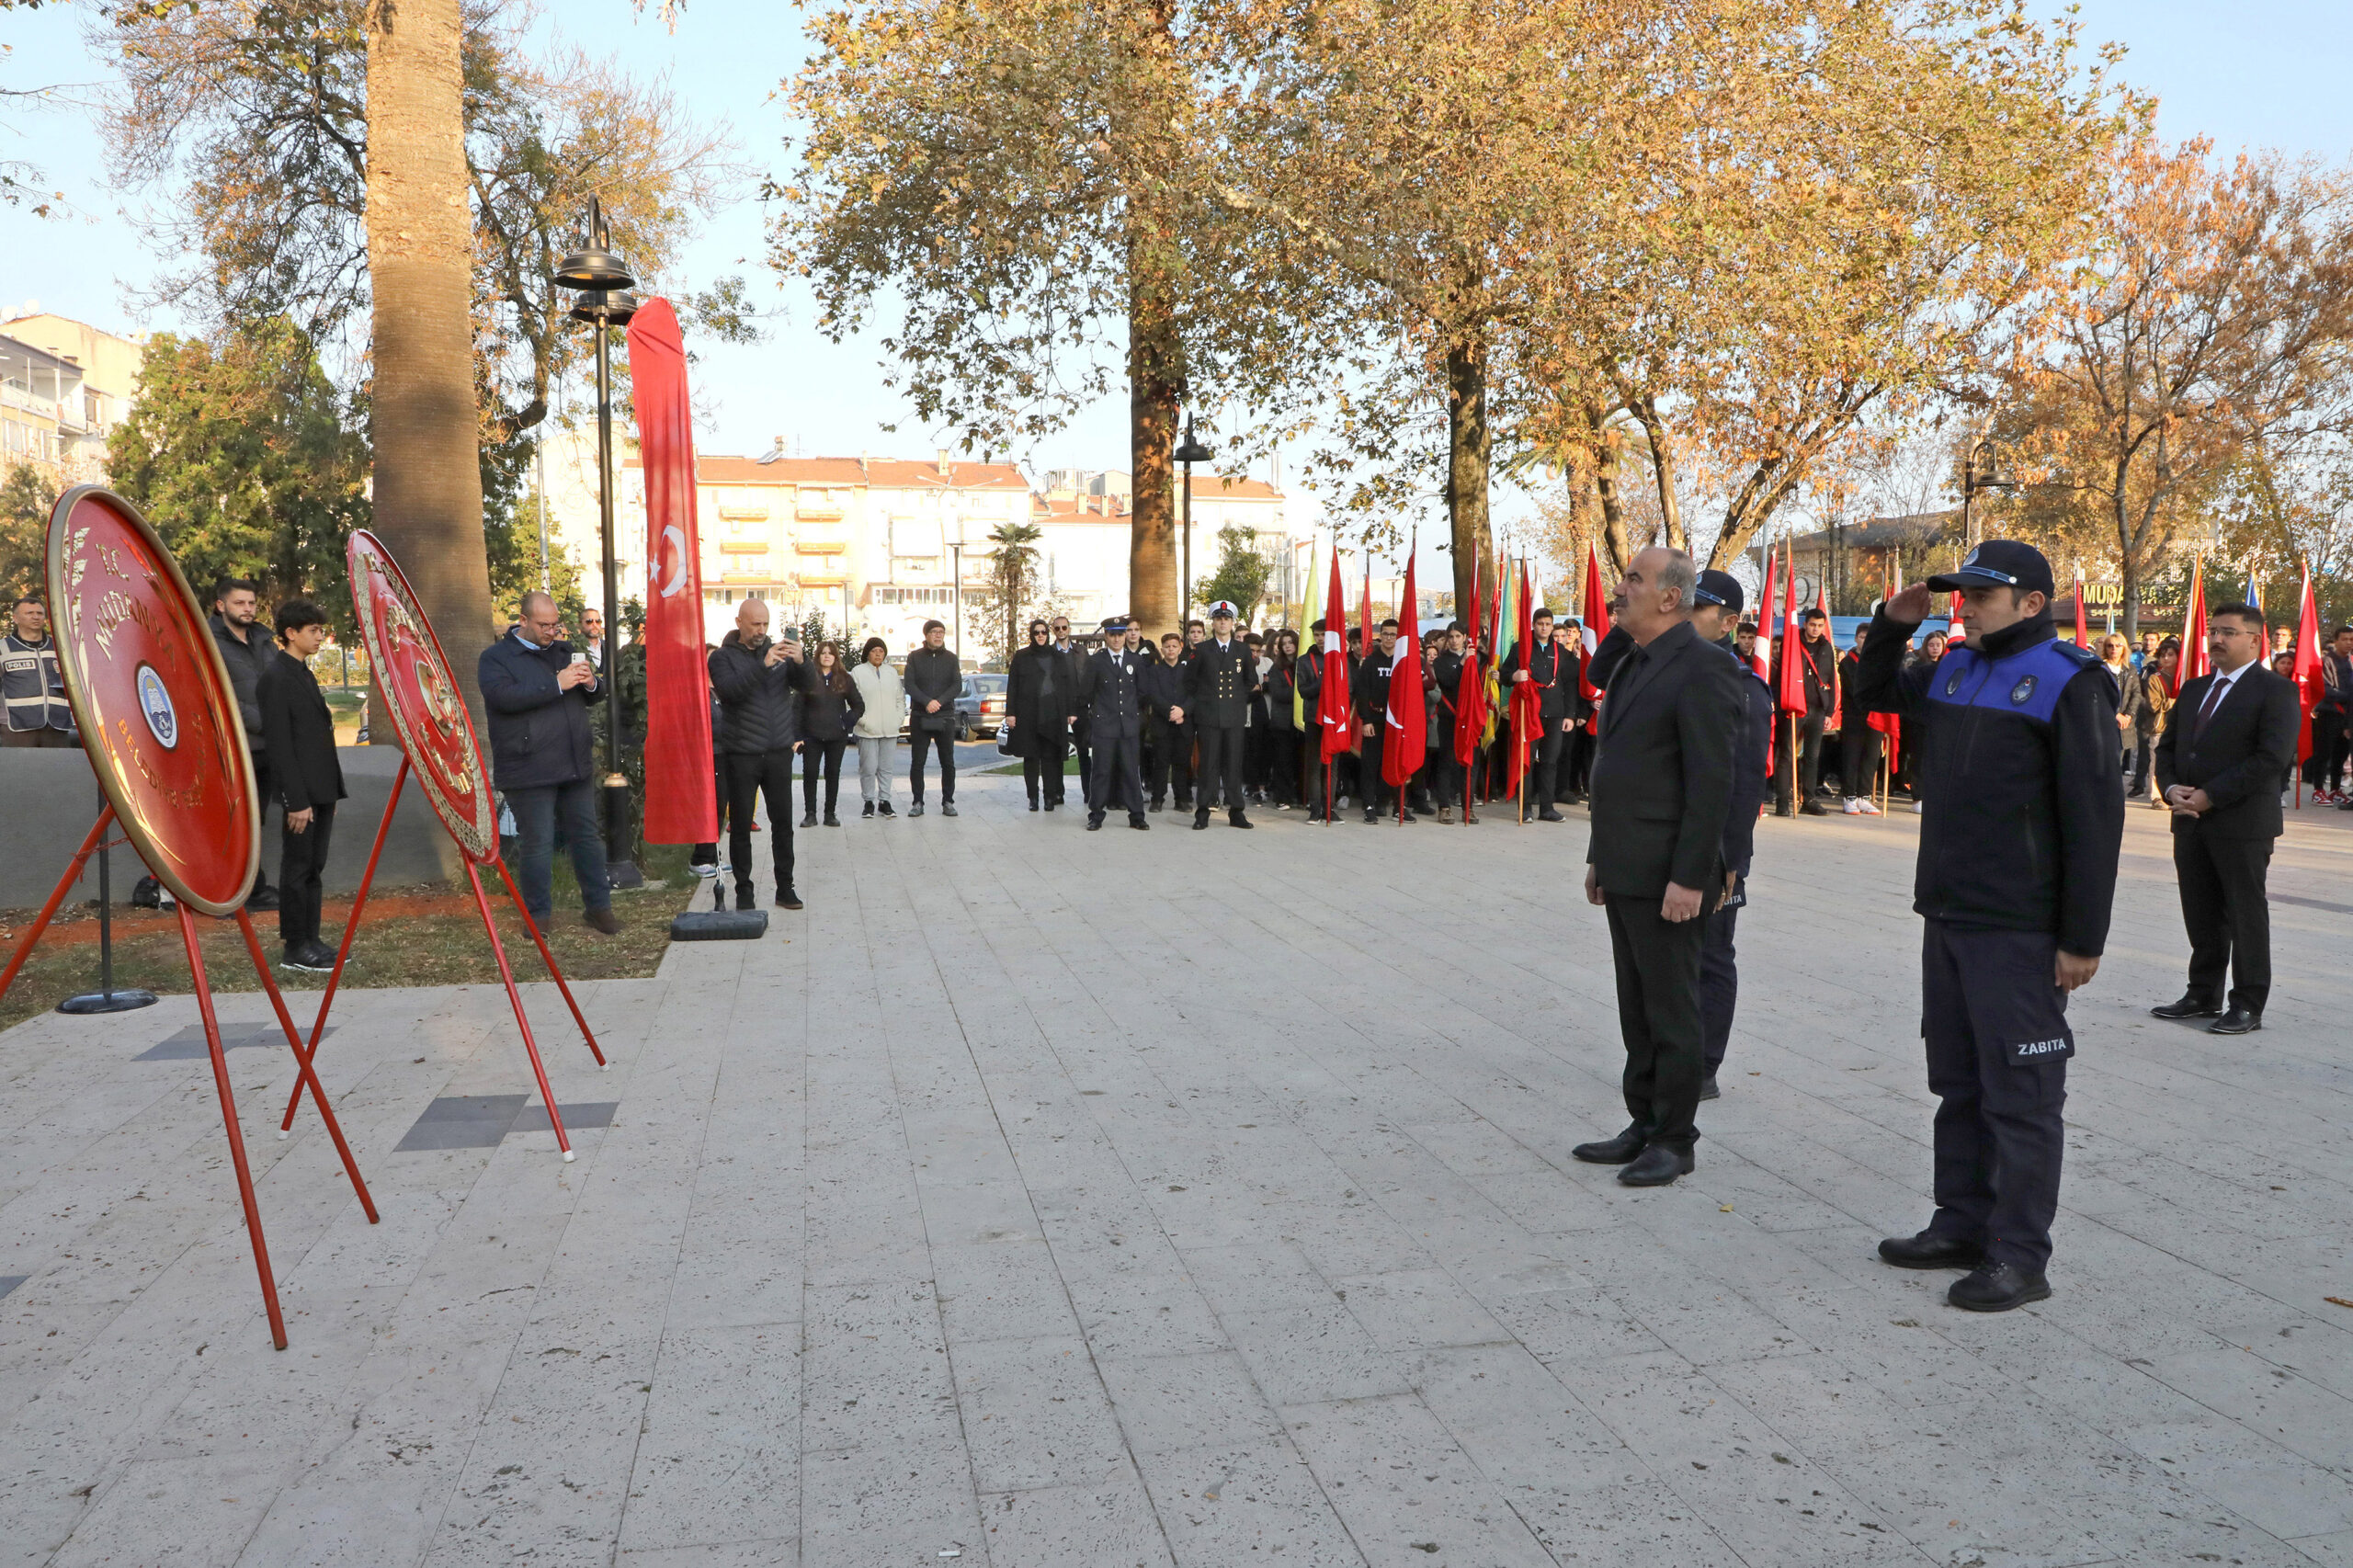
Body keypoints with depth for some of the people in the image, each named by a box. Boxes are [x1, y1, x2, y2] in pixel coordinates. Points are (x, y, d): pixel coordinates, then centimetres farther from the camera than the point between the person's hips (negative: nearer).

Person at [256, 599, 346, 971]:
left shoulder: (304, 674, 16)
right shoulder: (276, 678, -13)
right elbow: (279, 743, -18)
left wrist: (330, 791, 16)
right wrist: (296, 800, -20)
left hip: (321, 788, 9)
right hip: (300, 791, -9)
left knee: (314, 867, 13)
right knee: (297, 868, -1)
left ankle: (309, 939, 20)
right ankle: (295, 948, 7)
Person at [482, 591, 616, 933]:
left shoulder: (564, 650, 16)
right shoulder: (496, 657, -2)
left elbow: (596, 696, 22)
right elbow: (504, 696, -21)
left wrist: (591, 683, -3)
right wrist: (557, 684, -22)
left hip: (576, 765, 6)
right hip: (528, 772, -5)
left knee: (587, 835, 9)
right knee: (537, 843, -1)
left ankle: (598, 905, 19)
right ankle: (537, 914, 10)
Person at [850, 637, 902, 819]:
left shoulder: (892, 672, 15)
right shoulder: (858, 672, 1)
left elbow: (900, 698, 17)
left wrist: (898, 719, 5)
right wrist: (862, 720, -12)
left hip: (889, 730, 4)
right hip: (867, 730, -4)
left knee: (885, 768, 7)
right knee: (868, 768, -5)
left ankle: (884, 801, 13)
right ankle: (869, 802, 6)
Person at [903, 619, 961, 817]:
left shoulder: (951, 658, 9)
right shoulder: (915, 657, 5)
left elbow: (957, 685, -1)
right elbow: (909, 684, -4)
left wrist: (940, 701, -16)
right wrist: (927, 702, -19)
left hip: (945, 717, 1)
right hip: (919, 717, -1)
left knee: (948, 762, 2)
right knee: (917, 762, 0)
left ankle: (948, 801, 10)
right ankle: (917, 802, 7)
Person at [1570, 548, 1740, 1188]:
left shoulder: (1702, 667, -14)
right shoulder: (1631, 664, 15)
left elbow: (1711, 781, -18)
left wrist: (1689, 877, -21)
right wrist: (1600, 855, 18)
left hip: (1667, 877, -9)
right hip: (1625, 871, 9)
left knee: (1672, 1013, 2)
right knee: (1637, 1009, 15)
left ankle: (1675, 1140, 14)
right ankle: (1644, 1127, 26)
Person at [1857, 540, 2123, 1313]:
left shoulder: (2069, 682, -10)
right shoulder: (1955, 671, 13)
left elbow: (2094, 816, -14)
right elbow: (1878, 693, 32)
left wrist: (2083, 938, -16)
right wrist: (1892, 625, 12)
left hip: (2020, 932, -8)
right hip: (1948, 917, 8)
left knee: (2021, 1096, -1)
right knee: (1958, 1084, 15)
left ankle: (2021, 1257, 7)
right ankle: (1962, 1224, 27)